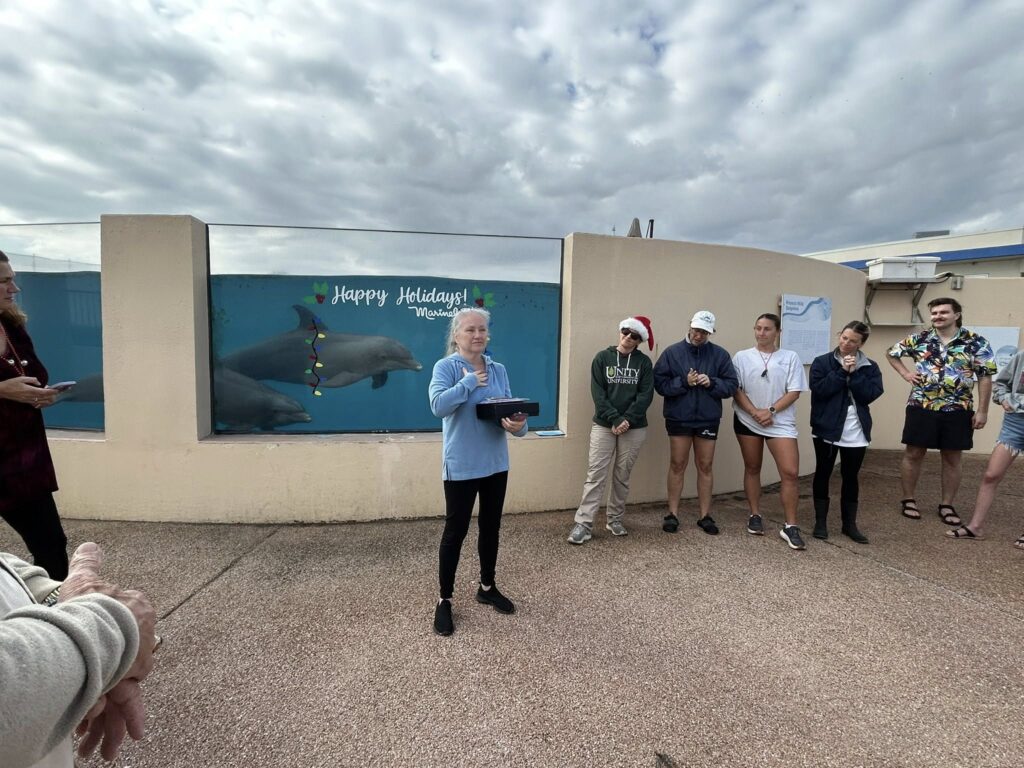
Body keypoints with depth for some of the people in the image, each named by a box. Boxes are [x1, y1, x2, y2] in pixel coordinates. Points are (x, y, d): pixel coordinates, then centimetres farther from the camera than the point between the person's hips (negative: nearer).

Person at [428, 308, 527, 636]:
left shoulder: (498, 370, 6)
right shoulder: (445, 367, -9)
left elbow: (510, 409, 4)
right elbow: (438, 405, -26)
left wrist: (518, 425, -17)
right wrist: (470, 381, -19)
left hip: (495, 463, 6)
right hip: (461, 465, -5)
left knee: (491, 528, 17)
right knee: (455, 532, 3)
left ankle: (487, 587, 36)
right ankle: (444, 600, 19)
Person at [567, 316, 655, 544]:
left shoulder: (644, 362, 4)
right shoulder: (602, 358, 2)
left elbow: (646, 395, -4)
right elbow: (598, 393, -5)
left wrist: (627, 419, -15)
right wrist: (615, 419, -15)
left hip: (634, 428, 1)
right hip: (603, 425, -1)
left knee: (622, 476, 9)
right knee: (596, 474, -4)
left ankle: (615, 519, 23)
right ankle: (583, 524, -3)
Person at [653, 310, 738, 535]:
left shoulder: (720, 354, 1)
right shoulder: (672, 352, -3)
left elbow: (732, 384, 0)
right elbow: (659, 383, -7)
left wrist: (711, 383, -17)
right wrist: (683, 382, -20)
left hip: (708, 419, 1)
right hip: (678, 418, -1)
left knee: (705, 467, 10)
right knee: (677, 466, 7)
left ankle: (705, 515, 21)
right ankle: (672, 514, 18)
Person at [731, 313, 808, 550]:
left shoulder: (790, 357, 3)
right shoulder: (742, 357, 3)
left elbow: (794, 391, -2)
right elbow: (735, 389, -3)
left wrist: (771, 411, -15)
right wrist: (754, 412, -15)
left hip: (780, 422, 0)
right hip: (747, 421, 1)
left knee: (790, 473, -8)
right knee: (752, 469, 11)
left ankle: (790, 526, 2)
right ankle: (755, 516, 25)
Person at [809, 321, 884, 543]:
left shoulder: (870, 367, 5)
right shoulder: (822, 362, -2)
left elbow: (871, 394, -8)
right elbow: (818, 389, -15)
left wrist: (854, 374, -14)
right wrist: (842, 371, -16)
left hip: (856, 432, 2)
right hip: (827, 428, -2)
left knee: (851, 476, 10)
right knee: (823, 473, 7)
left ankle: (849, 523, 22)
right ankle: (821, 521, 19)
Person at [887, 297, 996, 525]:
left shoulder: (976, 343, -2)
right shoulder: (919, 339, 2)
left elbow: (985, 377, -1)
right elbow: (892, 352, 17)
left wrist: (982, 411, -5)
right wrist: (905, 373, 2)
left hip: (958, 410, 0)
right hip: (921, 407, 0)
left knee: (952, 458, 8)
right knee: (913, 454, 5)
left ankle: (946, 505, 21)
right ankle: (908, 499, 19)